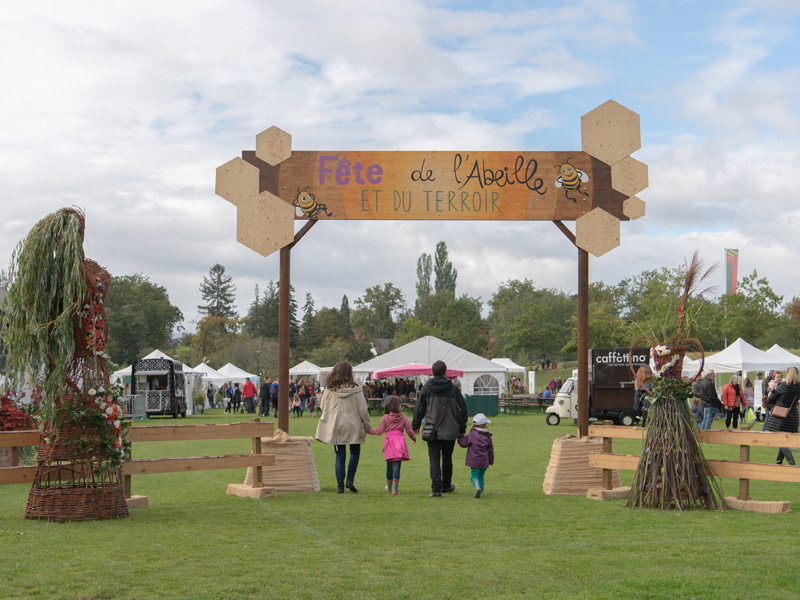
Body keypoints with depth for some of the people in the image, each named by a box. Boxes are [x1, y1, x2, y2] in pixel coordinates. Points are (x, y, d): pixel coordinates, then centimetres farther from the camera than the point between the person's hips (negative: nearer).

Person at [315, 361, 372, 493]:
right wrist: (367, 425, 6)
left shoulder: (329, 389, -2)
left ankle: (340, 486, 4)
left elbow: (322, 407, 3)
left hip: (335, 426, 2)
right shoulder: (355, 389, -8)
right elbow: (363, 409, -6)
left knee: (340, 456, 8)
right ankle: (350, 480, 1)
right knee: (355, 452, 16)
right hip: (352, 425, -2)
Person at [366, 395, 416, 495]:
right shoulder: (403, 417, 2)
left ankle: (389, 487, 32)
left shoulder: (385, 418, 1)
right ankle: (395, 489, -7)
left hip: (389, 440, 1)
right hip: (399, 440, -1)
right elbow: (409, 430, 5)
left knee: (389, 465, 16)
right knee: (396, 466, -3)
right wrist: (414, 438, 24)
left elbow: (379, 431, 0)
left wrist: (369, 431, 15)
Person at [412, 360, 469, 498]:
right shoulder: (453, 388, -2)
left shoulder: (426, 388, -3)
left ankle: (436, 489, -13)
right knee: (447, 459, 17)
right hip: (450, 431, 1)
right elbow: (462, 409, 1)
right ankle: (446, 485, 32)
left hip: (432, 430, -1)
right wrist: (462, 428, 12)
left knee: (434, 459, -1)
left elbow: (419, 408, 2)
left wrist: (415, 426, 15)